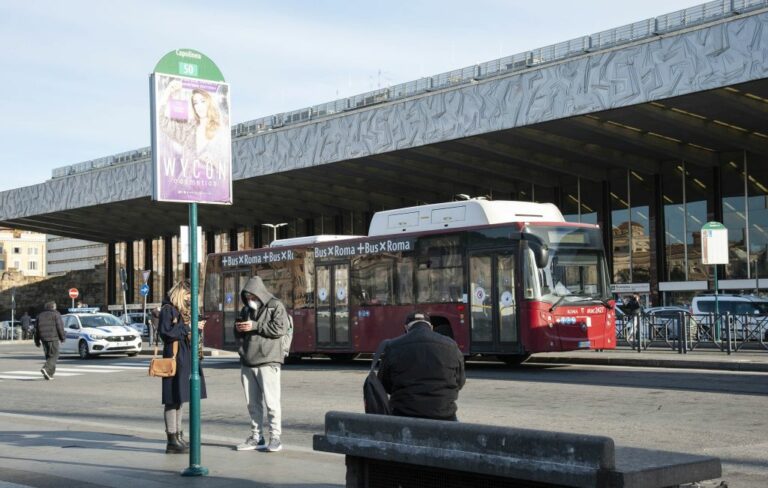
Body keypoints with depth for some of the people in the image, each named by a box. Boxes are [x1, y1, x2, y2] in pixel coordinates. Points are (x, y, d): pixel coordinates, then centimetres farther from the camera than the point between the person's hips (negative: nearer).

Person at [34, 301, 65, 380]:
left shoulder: (40, 315, 16)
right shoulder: (55, 314, -1)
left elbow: (36, 329, 15)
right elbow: (60, 327, -7)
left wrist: (37, 341, 17)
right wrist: (63, 337, 0)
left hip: (44, 339, 6)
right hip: (53, 338, -6)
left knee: (48, 356, 14)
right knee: (54, 355, -5)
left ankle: (50, 373, 10)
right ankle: (46, 368, -25)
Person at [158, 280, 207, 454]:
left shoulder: (184, 310, 18)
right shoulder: (168, 309, -8)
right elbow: (165, 332, -17)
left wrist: (195, 327, 5)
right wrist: (187, 328, -15)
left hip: (186, 358, 9)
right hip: (174, 358, -9)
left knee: (179, 398, 13)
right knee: (173, 400, -6)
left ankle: (178, 436, 20)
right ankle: (172, 441, -3)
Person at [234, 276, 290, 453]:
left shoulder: (276, 306, 0)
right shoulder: (246, 309, 20)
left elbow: (281, 328, -15)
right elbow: (238, 333, 28)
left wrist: (255, 326, -14)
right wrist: (238, 328, 3)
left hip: (268, 361, -6)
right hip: (247, 362, 6)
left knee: (271, 401, -8)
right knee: (253, 403, 8)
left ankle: (275, 437, -2)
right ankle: (257, 437, 14)